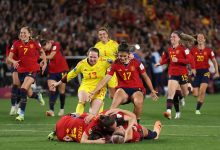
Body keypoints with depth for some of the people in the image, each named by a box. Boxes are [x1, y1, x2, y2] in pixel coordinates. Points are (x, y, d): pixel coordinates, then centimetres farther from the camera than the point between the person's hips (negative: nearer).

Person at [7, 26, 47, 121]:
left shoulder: (34, 43, -4)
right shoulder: (16, 44, -3)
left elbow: (42, 52, 14)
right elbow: (9, 58, -5)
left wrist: (45, 63, 7)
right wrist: (13, 61, -26)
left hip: (33, 70, -3)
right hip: (21, 70, 3)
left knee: (23, 89, -24)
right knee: (29, 93, 12)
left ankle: (21, 114, -20)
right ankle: (38, 96, 50)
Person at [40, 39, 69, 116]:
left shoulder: (56, 45, -13)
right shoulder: (46, 51, 2)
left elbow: (51, 57, -19)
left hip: (62, 71, -4)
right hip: (52, 72, 4)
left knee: (61, 91, 6)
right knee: (51, 90, -13)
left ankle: (62, 109, 25)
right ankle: (51, 110, -21)